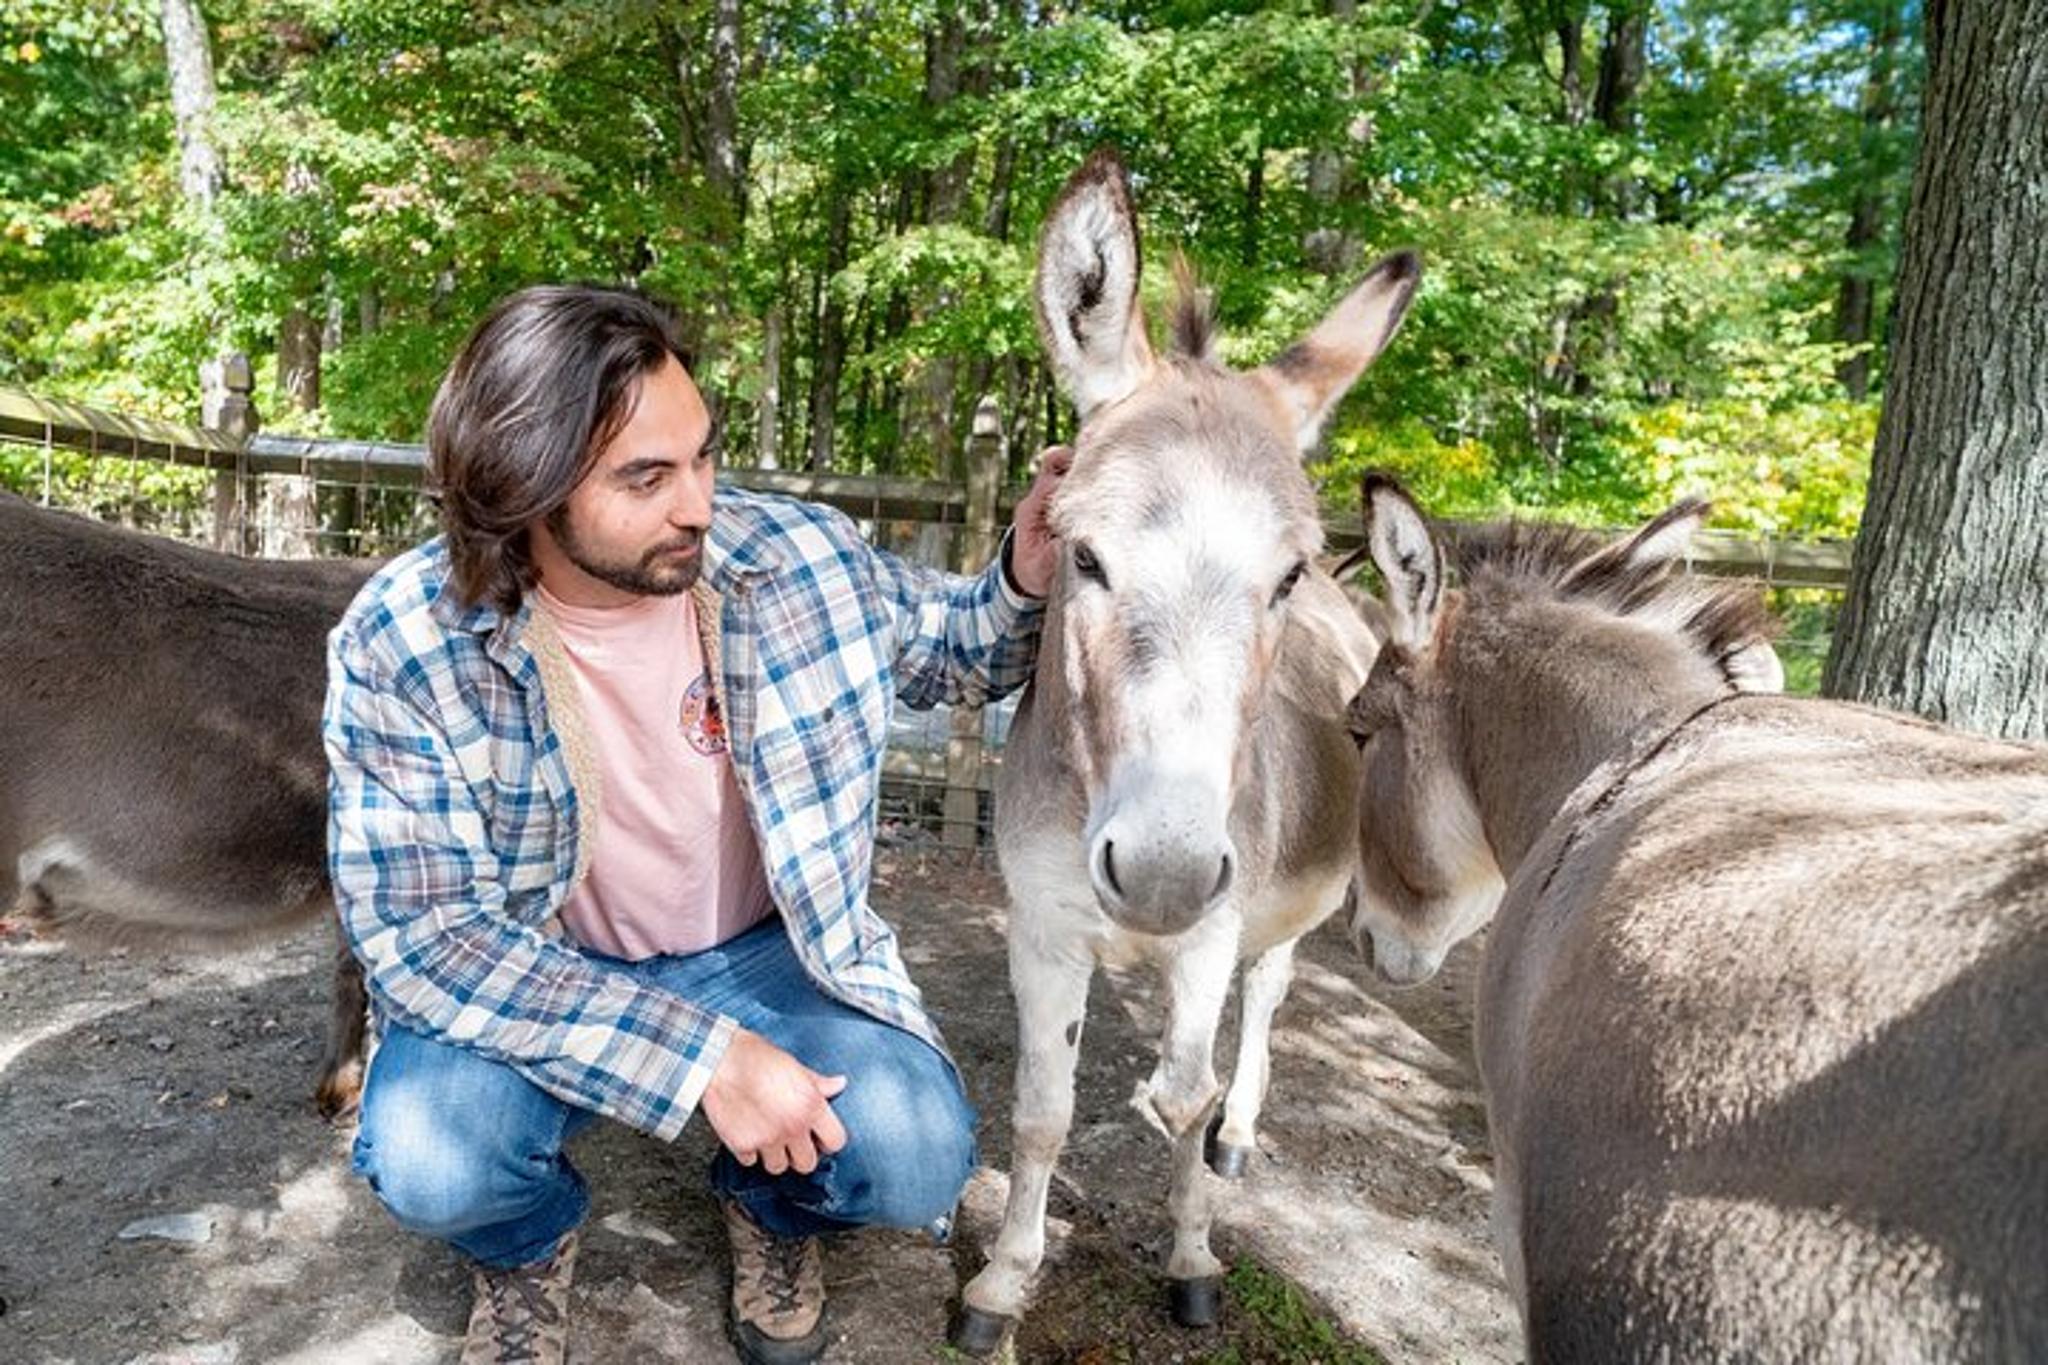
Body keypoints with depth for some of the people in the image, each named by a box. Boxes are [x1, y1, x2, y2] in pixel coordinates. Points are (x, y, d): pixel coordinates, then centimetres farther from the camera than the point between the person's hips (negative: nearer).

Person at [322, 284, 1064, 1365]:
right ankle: (527, 1245, 11)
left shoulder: (802, 556, -16)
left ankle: (769, 1208, 16)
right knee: (427, 1160, -29)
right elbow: (418, 937, -24)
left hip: (766, 951, 1)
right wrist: (698, 1055, -32)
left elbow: (952, 650, 3)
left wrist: (1025, 580, -23)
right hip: (533, 974, 0)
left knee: (913, 1155, -23)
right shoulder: (400, 648, -22)